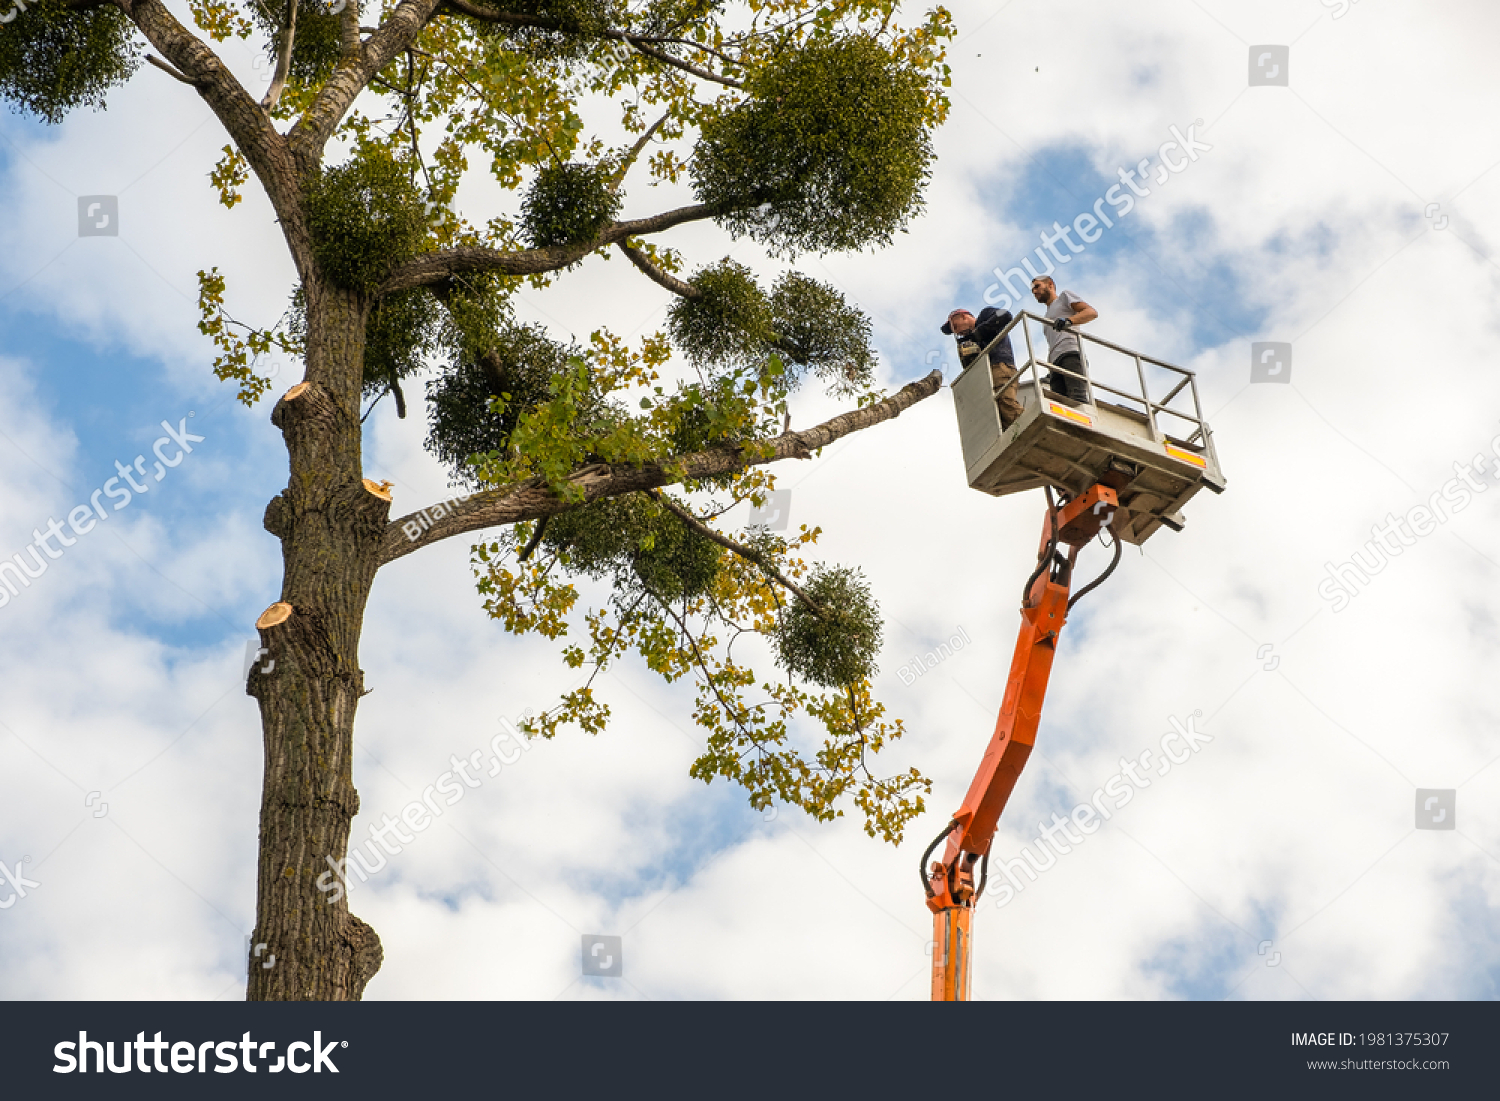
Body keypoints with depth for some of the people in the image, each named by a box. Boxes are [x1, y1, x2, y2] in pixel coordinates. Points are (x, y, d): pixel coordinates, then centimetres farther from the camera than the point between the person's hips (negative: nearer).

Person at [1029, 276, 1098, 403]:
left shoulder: (1064, 296, 20)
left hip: (1071, 352, -7)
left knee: (1077, 399, -29)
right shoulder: (1048, 317, 41)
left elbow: (1092, 312, 4)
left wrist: (1069, 320, -14)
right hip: (1056, 361, 7)